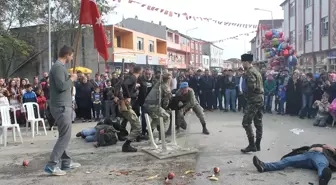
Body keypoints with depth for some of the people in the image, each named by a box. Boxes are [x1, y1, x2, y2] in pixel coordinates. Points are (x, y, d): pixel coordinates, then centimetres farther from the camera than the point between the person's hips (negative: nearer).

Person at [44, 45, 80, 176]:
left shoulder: (59, 67, 17)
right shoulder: (58, 67, -15)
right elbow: (61, 86, -24)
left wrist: (70, 79, 11)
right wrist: (72, 79, -11)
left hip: (63, 106, 11)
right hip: (61, 107, -11)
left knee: (64, 135, 13)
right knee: (65, 136, -10)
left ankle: (66, 162, 21)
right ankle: (51, 165, -9)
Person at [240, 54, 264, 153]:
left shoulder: (250, 72, -13)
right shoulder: (256, 71, 18)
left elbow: (251, 86, -23)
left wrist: (247, 95, -7)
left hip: (254, 100, -10)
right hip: (260, 98, 10)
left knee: (246, 122, -7)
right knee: (258, 122, 11)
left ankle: (252, 145, -7)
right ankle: (257, 145, 18)